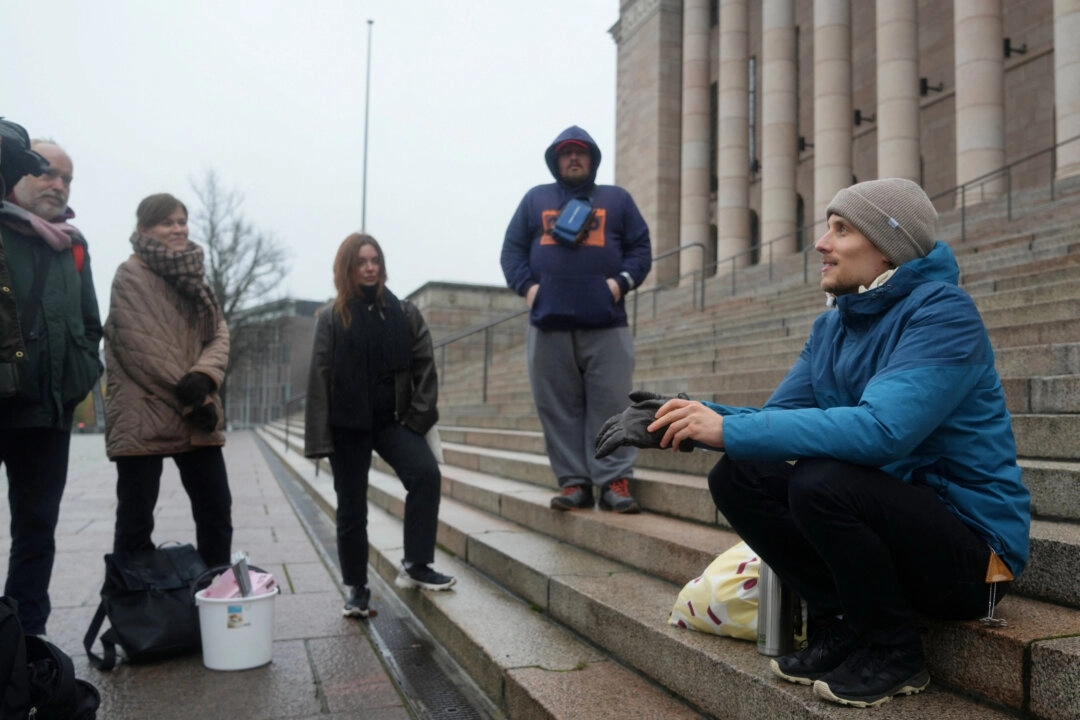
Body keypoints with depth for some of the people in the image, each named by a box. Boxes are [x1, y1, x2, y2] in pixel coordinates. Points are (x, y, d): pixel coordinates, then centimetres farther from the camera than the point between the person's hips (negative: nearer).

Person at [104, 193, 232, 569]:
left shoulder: (193, 274, 16)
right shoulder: (131, 275, -5)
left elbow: (219, 333, 6)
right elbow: (143, 348, -14)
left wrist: (203, 377, -14)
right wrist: (190, 396, -14)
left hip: (195, 416, 7)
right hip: (143, 416, -6)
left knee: (216, 508, 8)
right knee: (135, 517, 1)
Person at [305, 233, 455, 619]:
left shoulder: (405, 313, 4)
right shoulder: (331, 318, 0)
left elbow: (425, 367, 3)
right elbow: (319, 379, -5)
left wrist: (418, 416, -6)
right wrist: (320, 437, -11)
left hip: (392, 419, 1)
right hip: (348, 425, -1)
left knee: (426, 473, -22)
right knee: (351, 509, 5)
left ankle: (415, 565, -9)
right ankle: (357, 588, 21)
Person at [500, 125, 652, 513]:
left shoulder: (617, 199, 18)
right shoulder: (535, 199, 19)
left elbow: (640, 247, 11)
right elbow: (512, 249, 13)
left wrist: (622, 281, -6)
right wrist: (526, 286, -4)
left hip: (606, 322, -1)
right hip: (548, 322, 1)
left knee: (612, 405, -4)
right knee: (558, 408, 1)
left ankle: (615, 481, 1)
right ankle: (574, 482, 8)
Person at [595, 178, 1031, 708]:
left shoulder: (942, 315, -17)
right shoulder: (831, 327, 7)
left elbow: (880, 429, -33)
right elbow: (777, 418, 2)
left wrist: (729, 431, -32)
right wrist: (693, 419, -17)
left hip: (971, 544, -7)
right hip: (884, 517, 7)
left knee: (821, 480, -32)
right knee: (736, 476, -9)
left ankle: (892, 651, -8)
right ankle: (840, 626, 3)